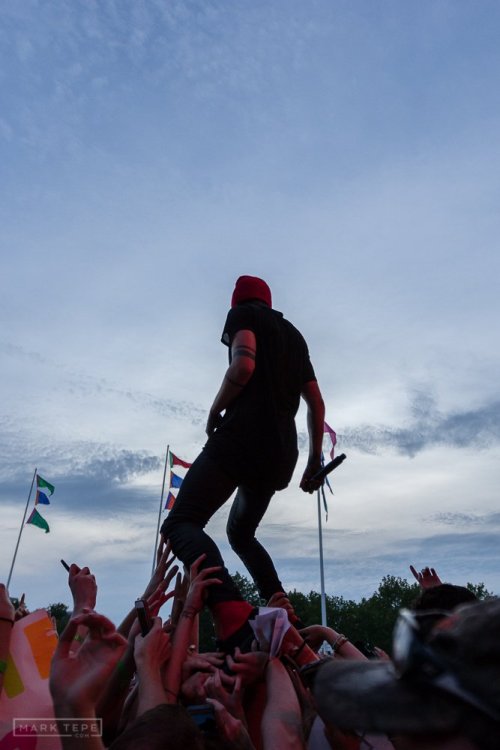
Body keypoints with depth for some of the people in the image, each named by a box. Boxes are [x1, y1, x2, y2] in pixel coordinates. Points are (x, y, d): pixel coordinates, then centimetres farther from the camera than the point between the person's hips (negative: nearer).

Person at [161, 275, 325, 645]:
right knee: (241, 534, 24)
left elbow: (244, 365, -14)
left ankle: (231, 610, -34)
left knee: (180, 523, -10)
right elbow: (317, 404, 22)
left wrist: (215, 412, 0)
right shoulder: (294, 334, 27)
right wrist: (315, 462, 24)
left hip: (241, 437, -7)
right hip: (281, 452, 8)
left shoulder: (244, 313, 8)